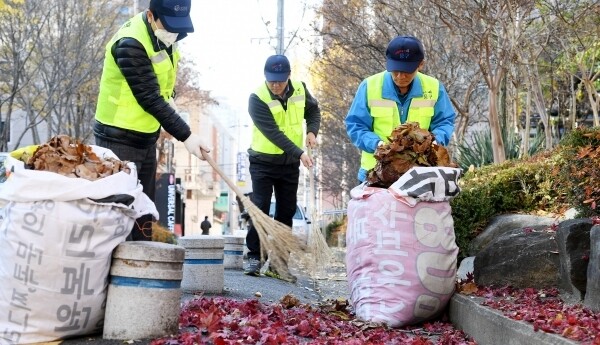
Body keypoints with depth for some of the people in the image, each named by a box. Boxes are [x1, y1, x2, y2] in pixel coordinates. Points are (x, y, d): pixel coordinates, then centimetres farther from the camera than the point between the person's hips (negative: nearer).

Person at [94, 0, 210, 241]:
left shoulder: (163, 35, 2)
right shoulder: (130, 44, -24)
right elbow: (149, 98, -24)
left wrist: (170, 96, 3)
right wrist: (185, 135, -22)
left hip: (146, 138, 9)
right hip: (119, 140, -9)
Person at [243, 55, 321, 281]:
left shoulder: (300, 90, -3)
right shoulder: (257, 98, -19)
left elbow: (313, 110, 16)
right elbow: (272, 132, -26)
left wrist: (312, 130, -4)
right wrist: (299, 153, -32)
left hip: (290, 163, 4)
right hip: (263, 161, -4)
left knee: (286, 212, 6)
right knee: (260, 208, -7)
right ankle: (254, 256, 3)